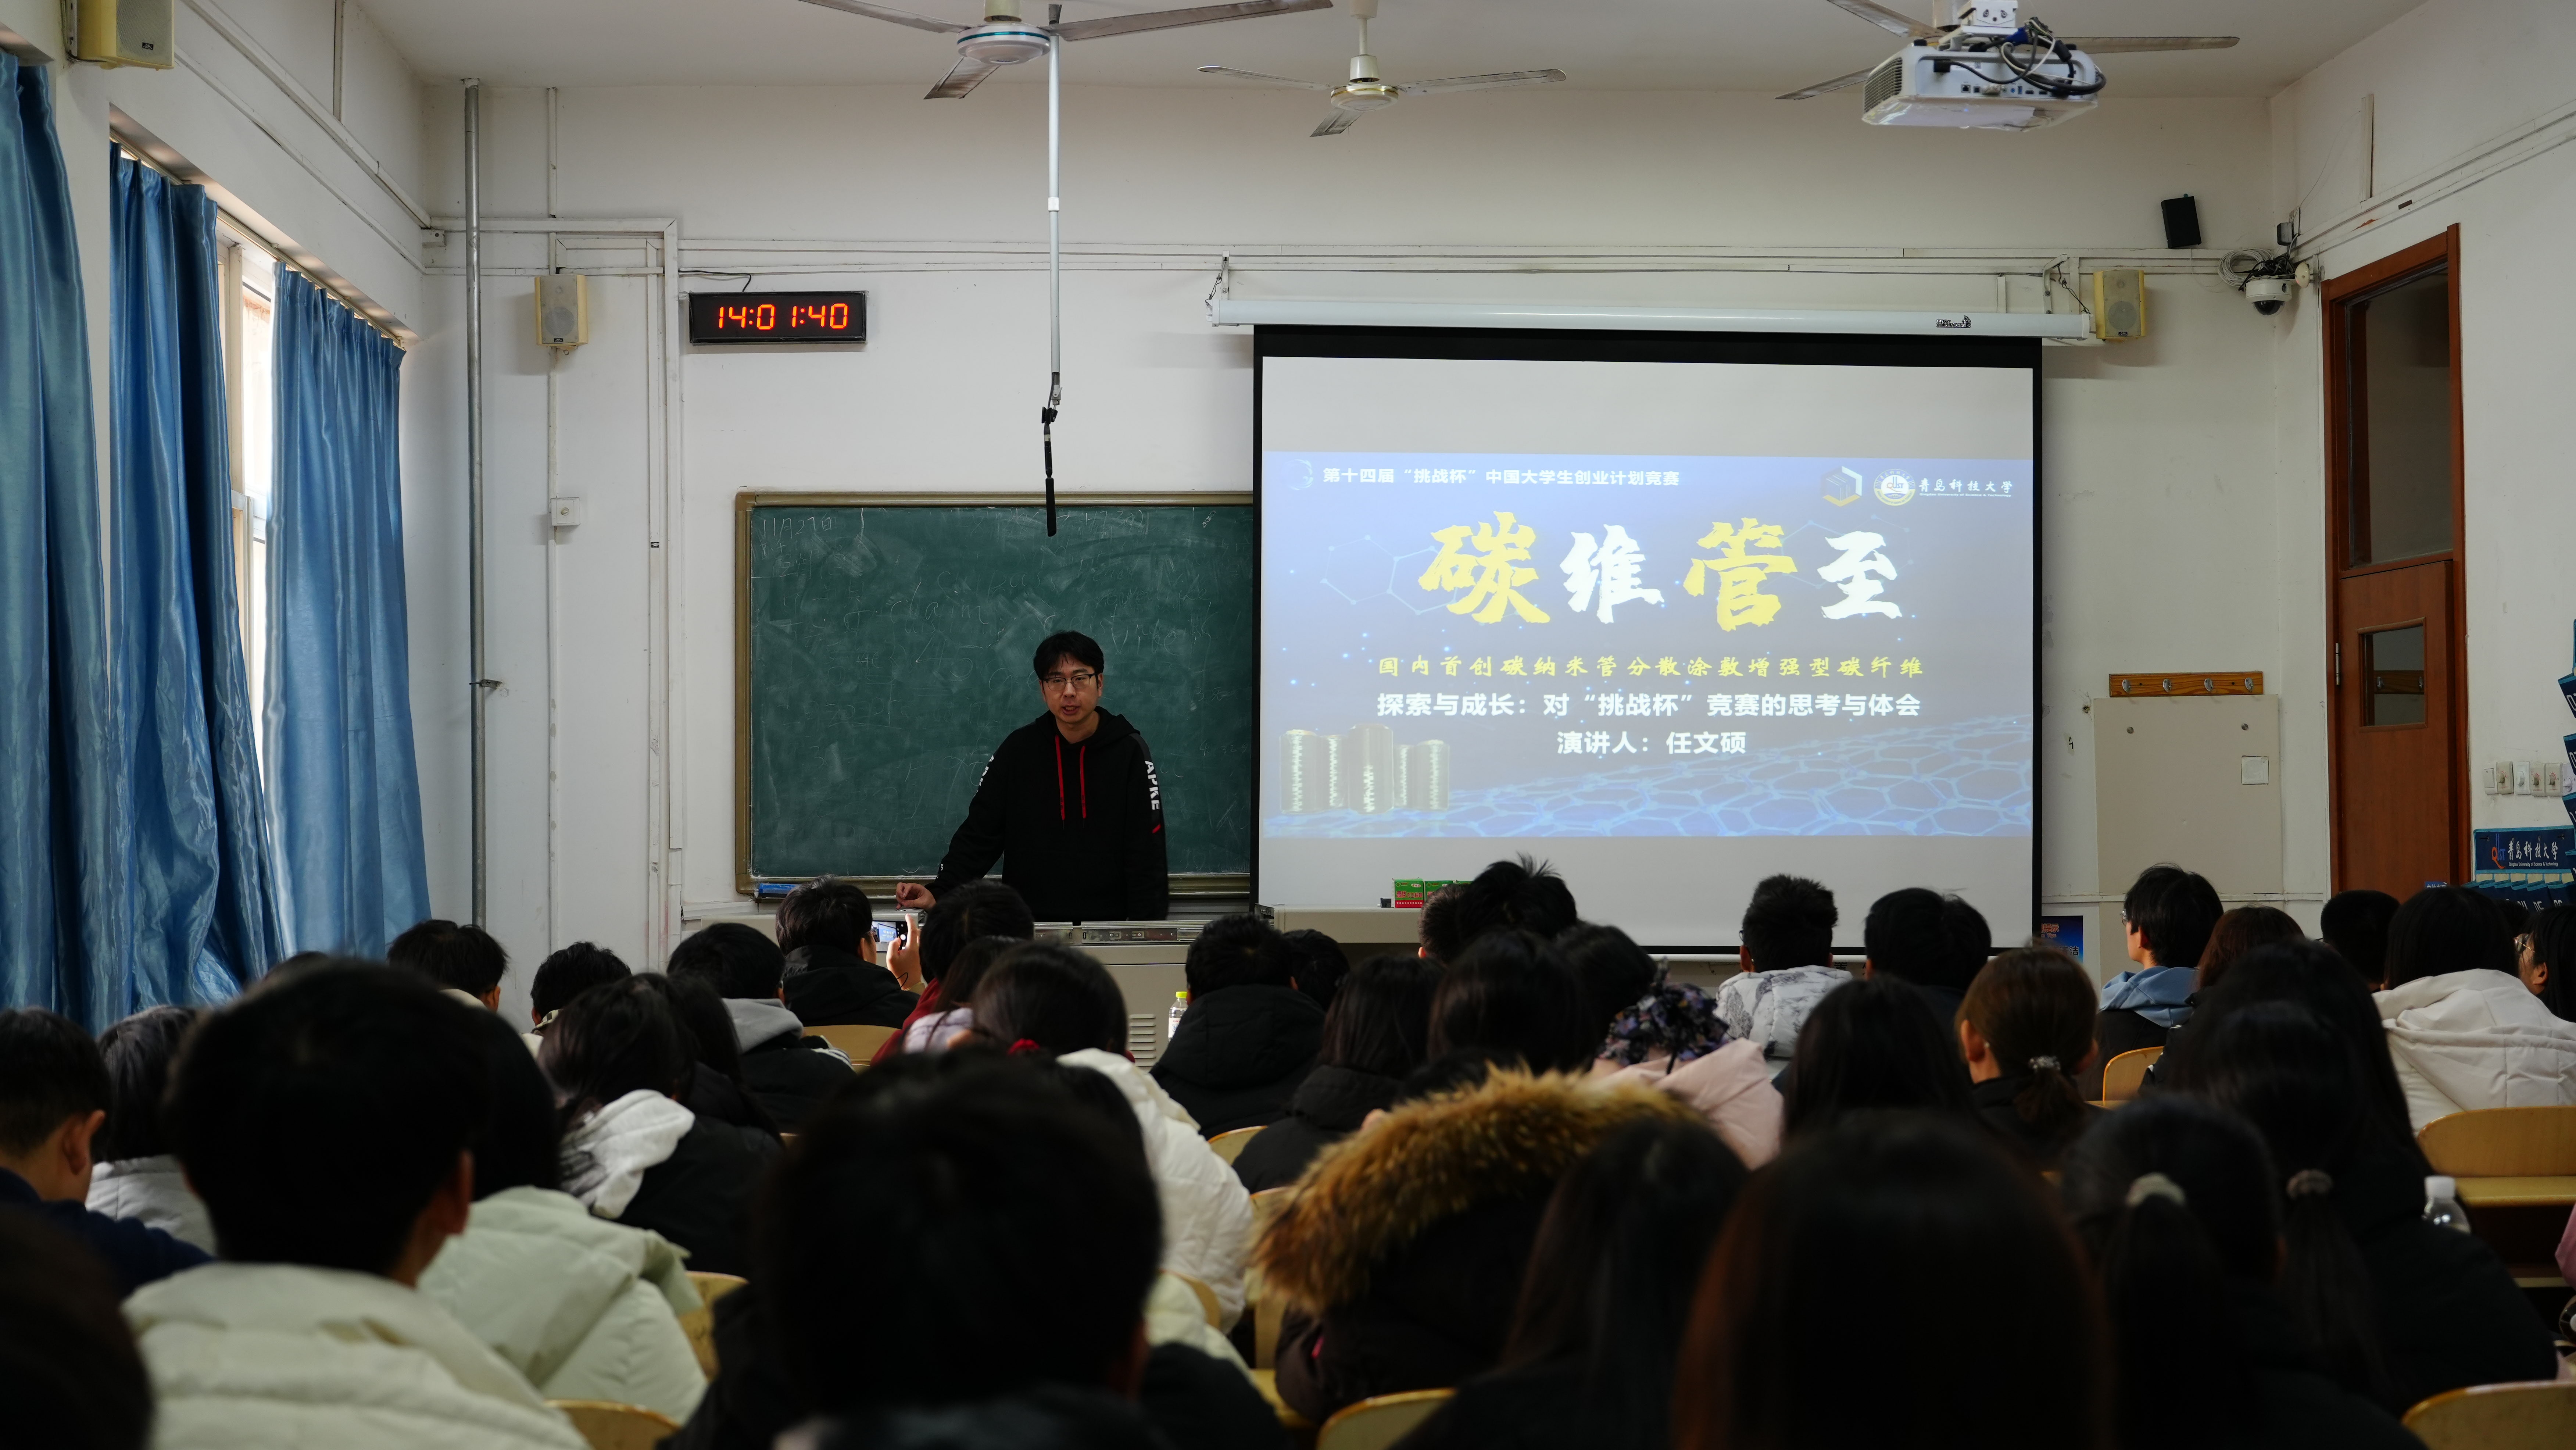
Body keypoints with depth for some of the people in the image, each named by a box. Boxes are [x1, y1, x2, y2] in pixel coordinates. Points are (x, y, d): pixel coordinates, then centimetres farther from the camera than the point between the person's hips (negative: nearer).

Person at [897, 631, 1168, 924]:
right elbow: (979, 833, 6)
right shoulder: (1018, 750, 5)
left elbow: (1146, 855, -3)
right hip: (1025, 927, 1)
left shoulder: (1129, 753, 0)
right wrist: (939, 892, -9)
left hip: (1106, 928, -1)